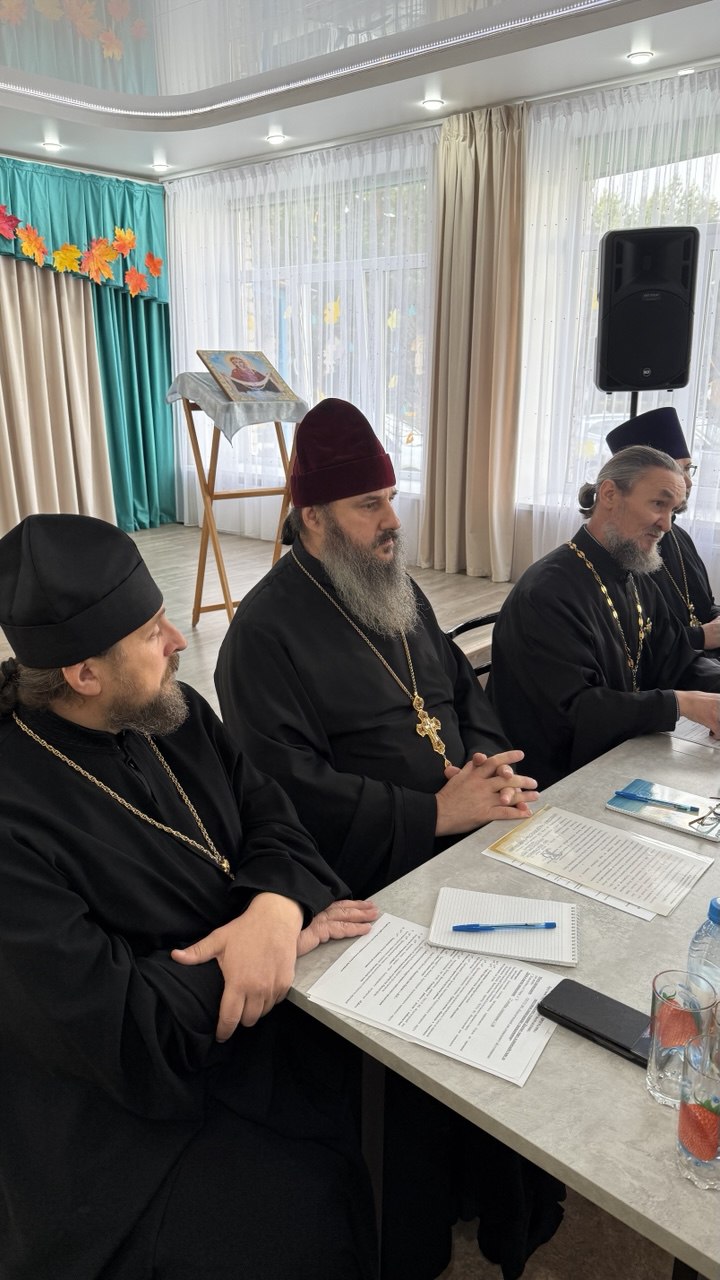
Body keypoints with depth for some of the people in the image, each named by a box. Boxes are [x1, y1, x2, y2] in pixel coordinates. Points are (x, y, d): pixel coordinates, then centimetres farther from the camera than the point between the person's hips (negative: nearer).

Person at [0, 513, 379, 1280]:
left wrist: (277, 905, -24)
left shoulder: (174, 715, -2)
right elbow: (118, 1030, -25)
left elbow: (270, 821, -1)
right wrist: (293, 939, -18)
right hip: (131, 1111, -6)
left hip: (270, 1019, 7)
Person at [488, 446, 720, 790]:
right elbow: (576, 708, -25)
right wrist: (681, 703, -28)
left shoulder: (639, 581, 10)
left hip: (626, 759, 9)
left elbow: (678, 660, 9)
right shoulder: (547, 593, -21)